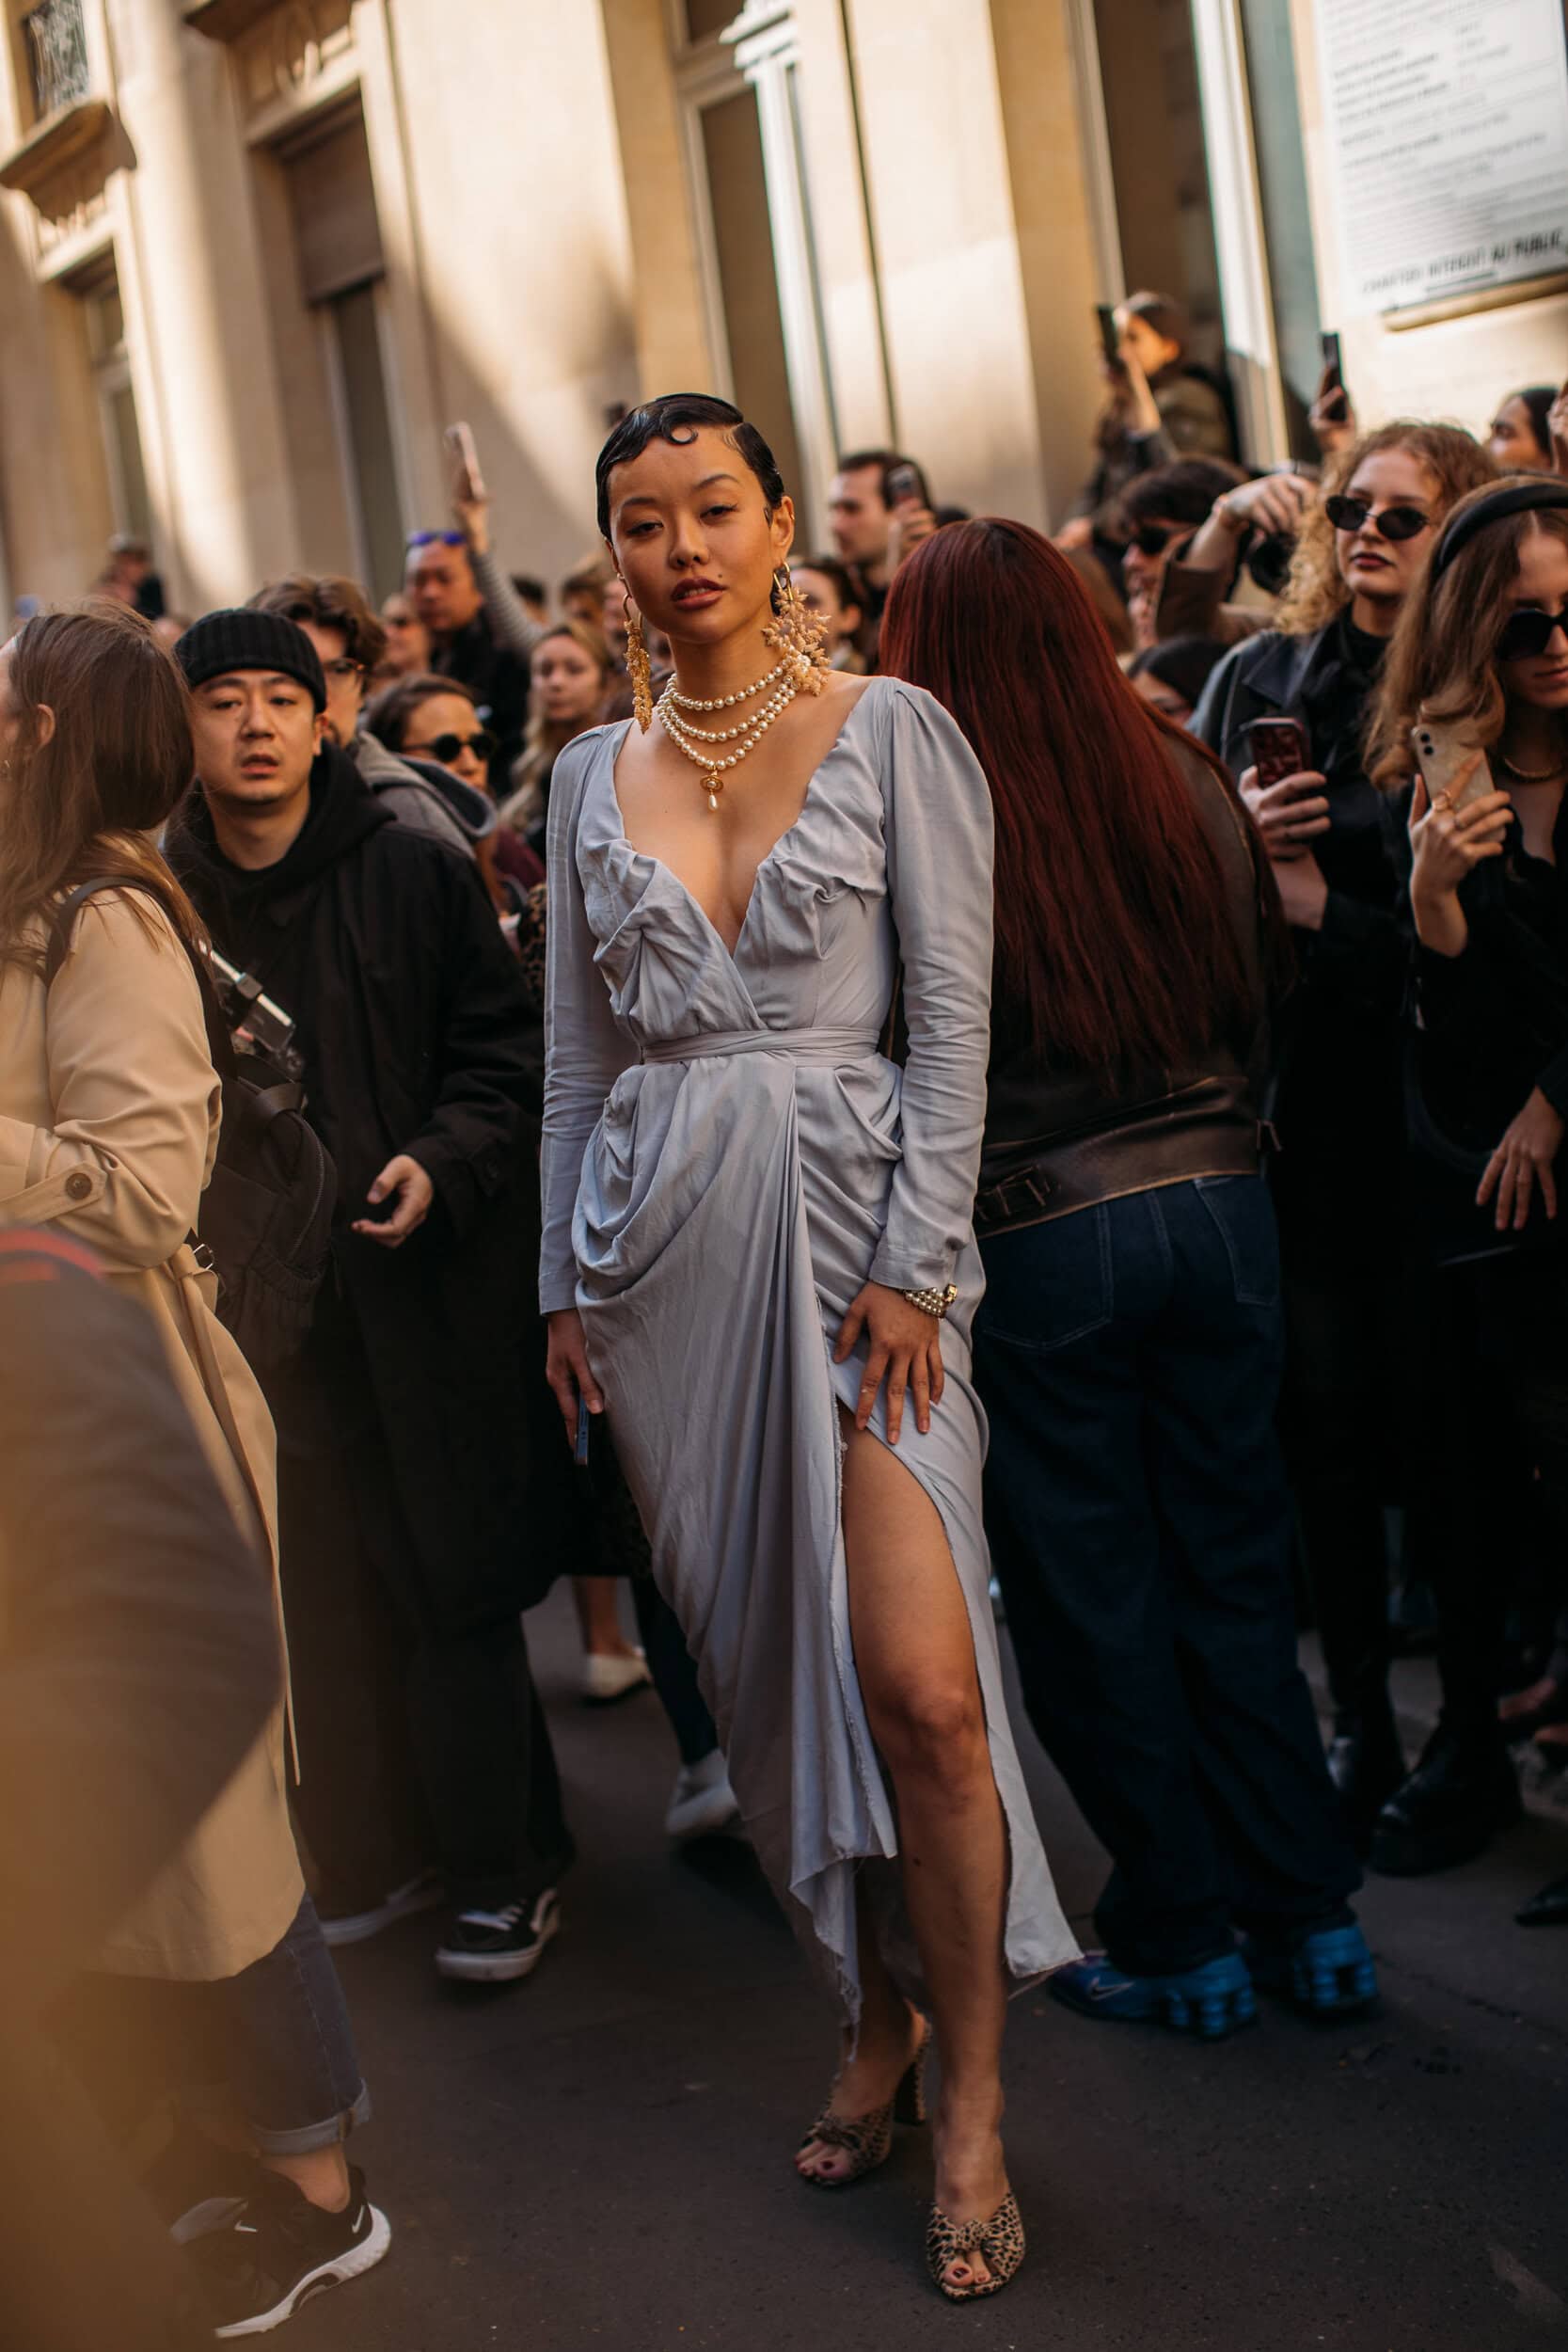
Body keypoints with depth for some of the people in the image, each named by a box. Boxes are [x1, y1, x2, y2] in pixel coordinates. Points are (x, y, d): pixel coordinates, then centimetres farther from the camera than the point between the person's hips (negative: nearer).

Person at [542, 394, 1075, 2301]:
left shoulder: (891, 732, 0)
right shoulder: (592, 776, 12)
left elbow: (952, 1021, -4)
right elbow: (578, 1052, 15)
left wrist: (911, 1266, -11)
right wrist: (570, 1284, 10)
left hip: (851, 1211, -4)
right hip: (664, 1233, 4)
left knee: (915, 1676, -13)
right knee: (762, 1668, 8)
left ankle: (971, 2106, 1)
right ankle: (875, 2027, 24)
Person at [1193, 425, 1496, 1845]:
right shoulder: (1261, 679, 9)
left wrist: (1327, 906, -15)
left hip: (1432, 1104, -3)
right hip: (1294, 1099, 3)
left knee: (1433, 1413, 2)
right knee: (1322, 1413, 4)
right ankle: (1361, 1717, 18)